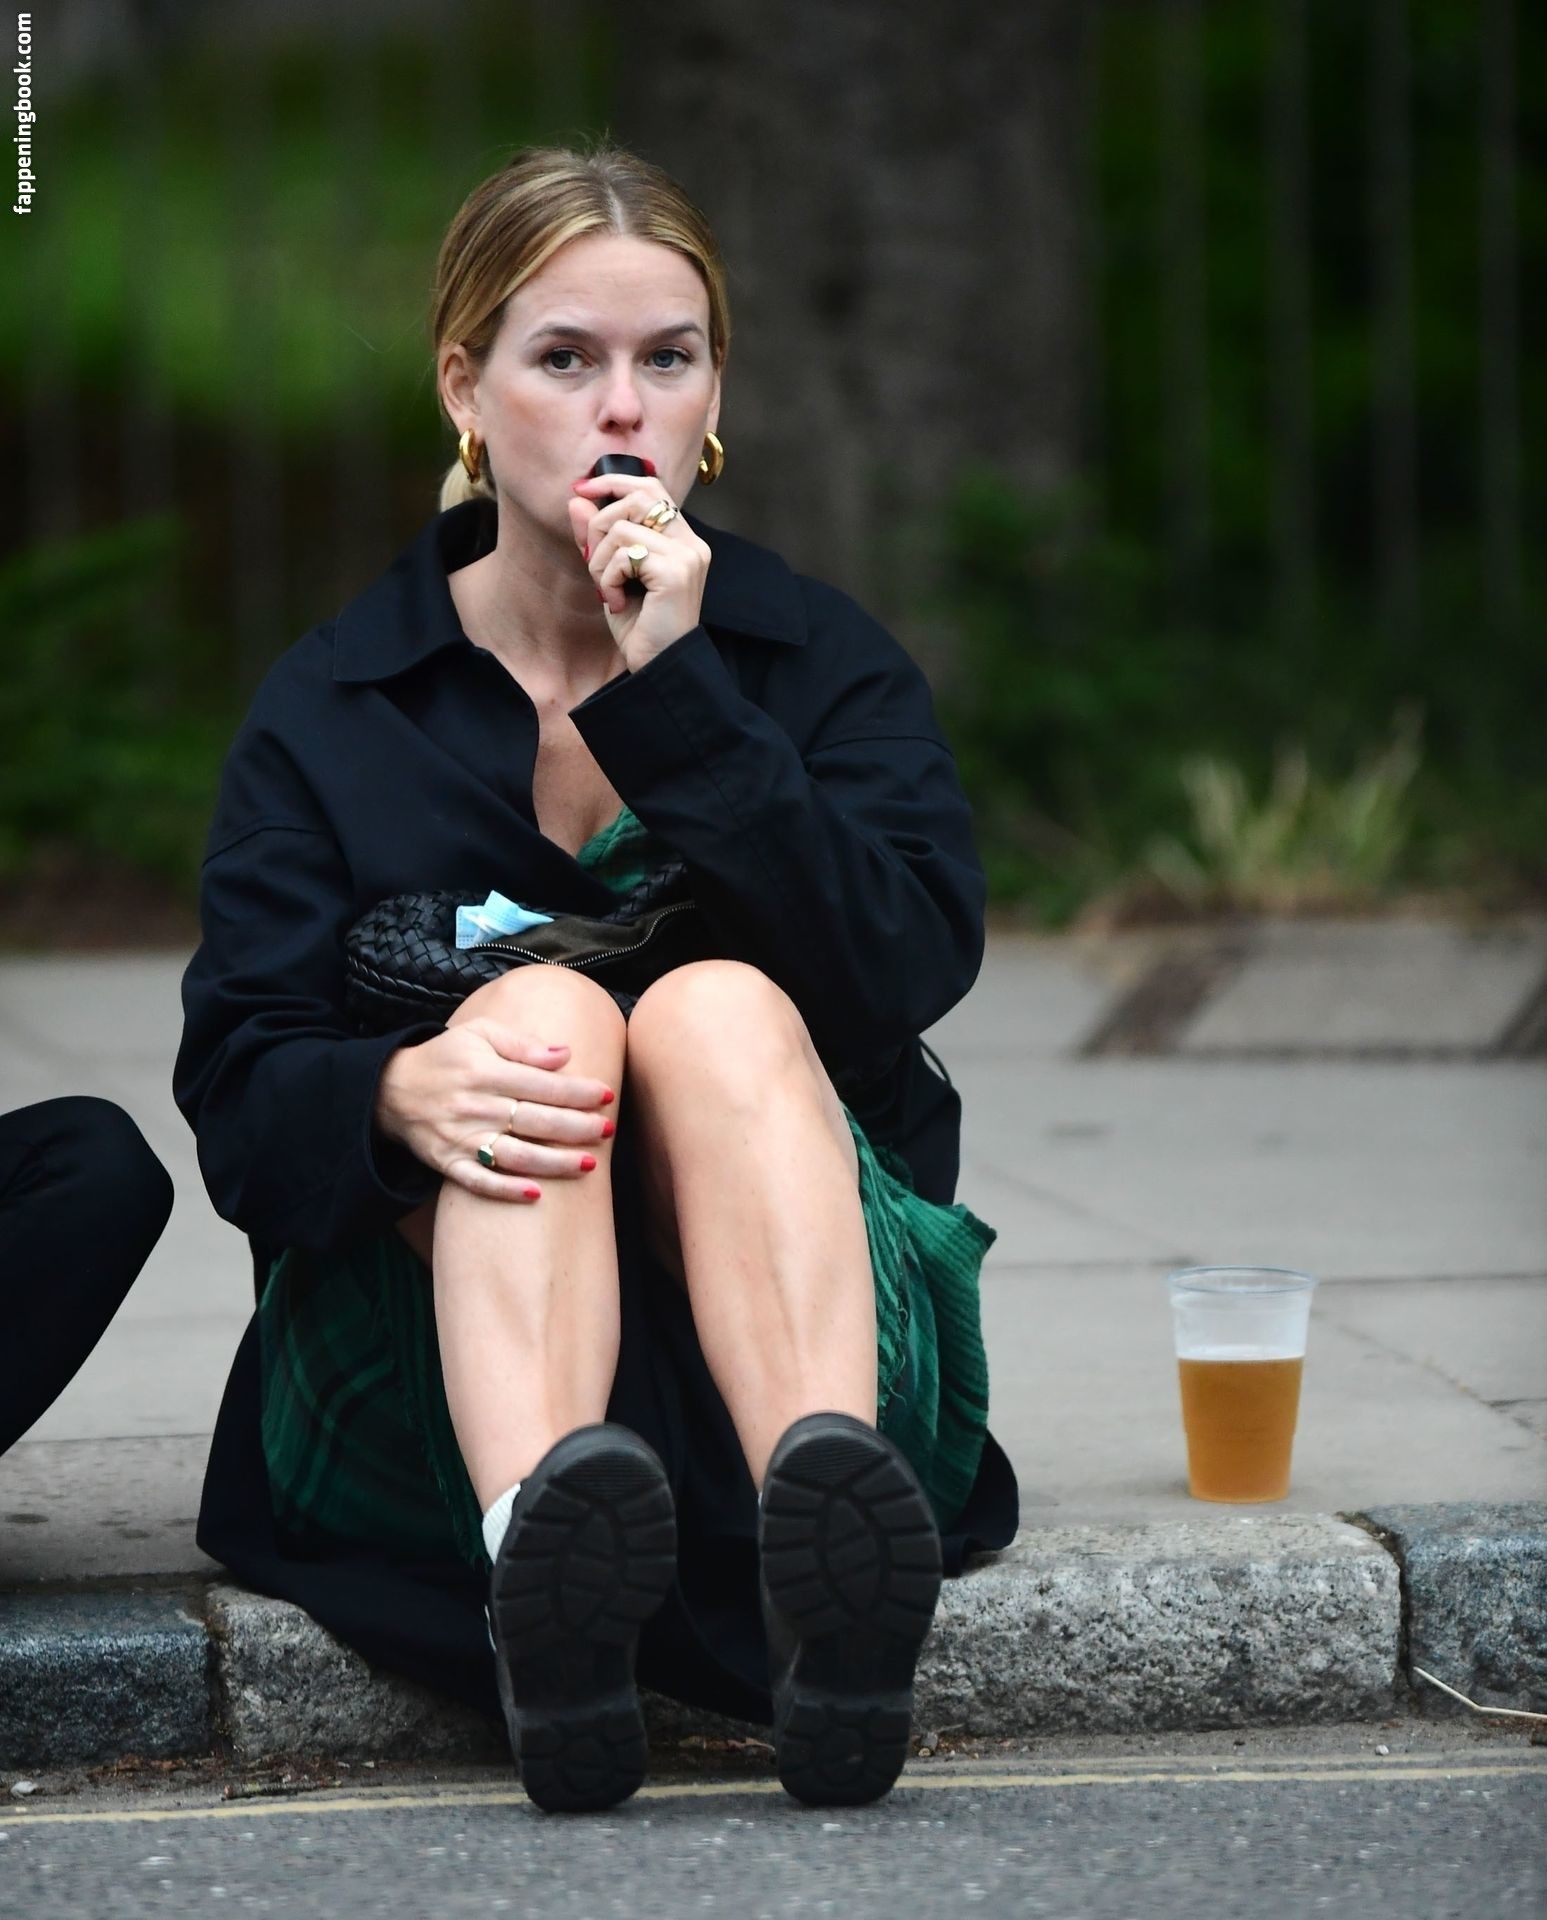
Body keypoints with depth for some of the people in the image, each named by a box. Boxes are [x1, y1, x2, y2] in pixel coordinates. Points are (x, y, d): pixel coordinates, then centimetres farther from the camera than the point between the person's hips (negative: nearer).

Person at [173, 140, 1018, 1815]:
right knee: (537, 1005, -28)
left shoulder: (825, 660, 12)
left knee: (719, 1007, -28)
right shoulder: (327, 708, 11)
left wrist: (672, 694, -14)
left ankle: (829, 1528, -59)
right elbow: (235, 1089, -3)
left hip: (788, 1345, 0)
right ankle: (540, 1553, -60)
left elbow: (913, 970, -8)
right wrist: (396, 1093, -27)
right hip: (433, 1375, 0)